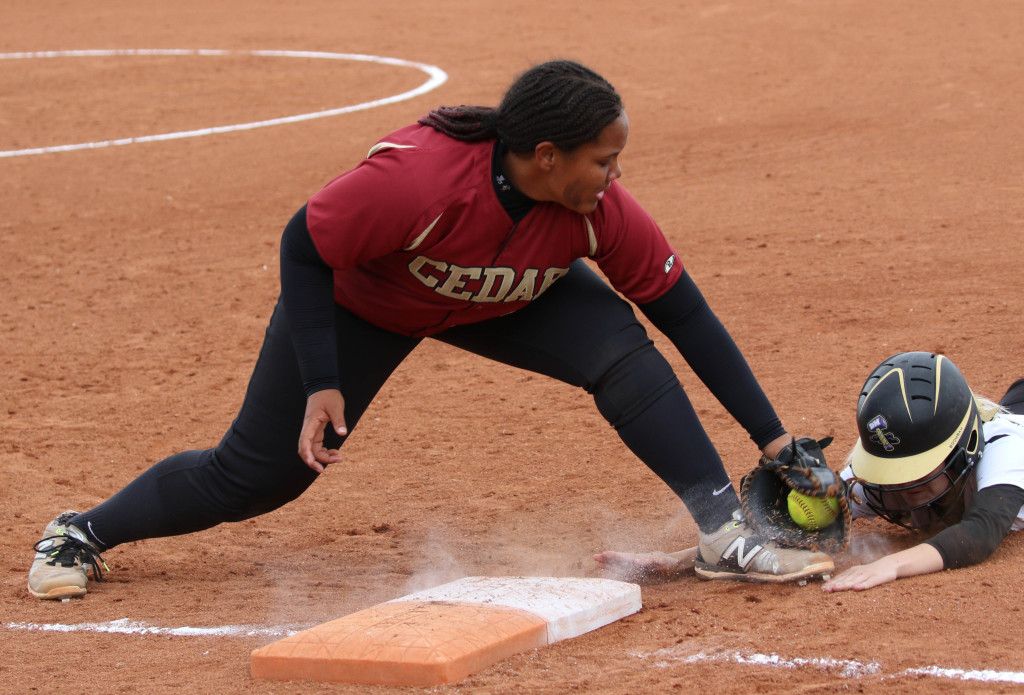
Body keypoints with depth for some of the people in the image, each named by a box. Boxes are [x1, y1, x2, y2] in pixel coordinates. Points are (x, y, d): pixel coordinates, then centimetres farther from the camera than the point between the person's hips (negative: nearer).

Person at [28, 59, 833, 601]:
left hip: (512, 299, 3)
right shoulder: (413, 177, -42)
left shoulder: (600, 208, -29)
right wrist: (321, 385, -28)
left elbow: (682, 308, -20)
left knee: (620, 351, -23)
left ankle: (727, 535, -19)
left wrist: (771, 435, -20)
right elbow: (305, 249, -27)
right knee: (257, 475, 0)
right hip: (361, 302, -3)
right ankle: (83, 535, 23)